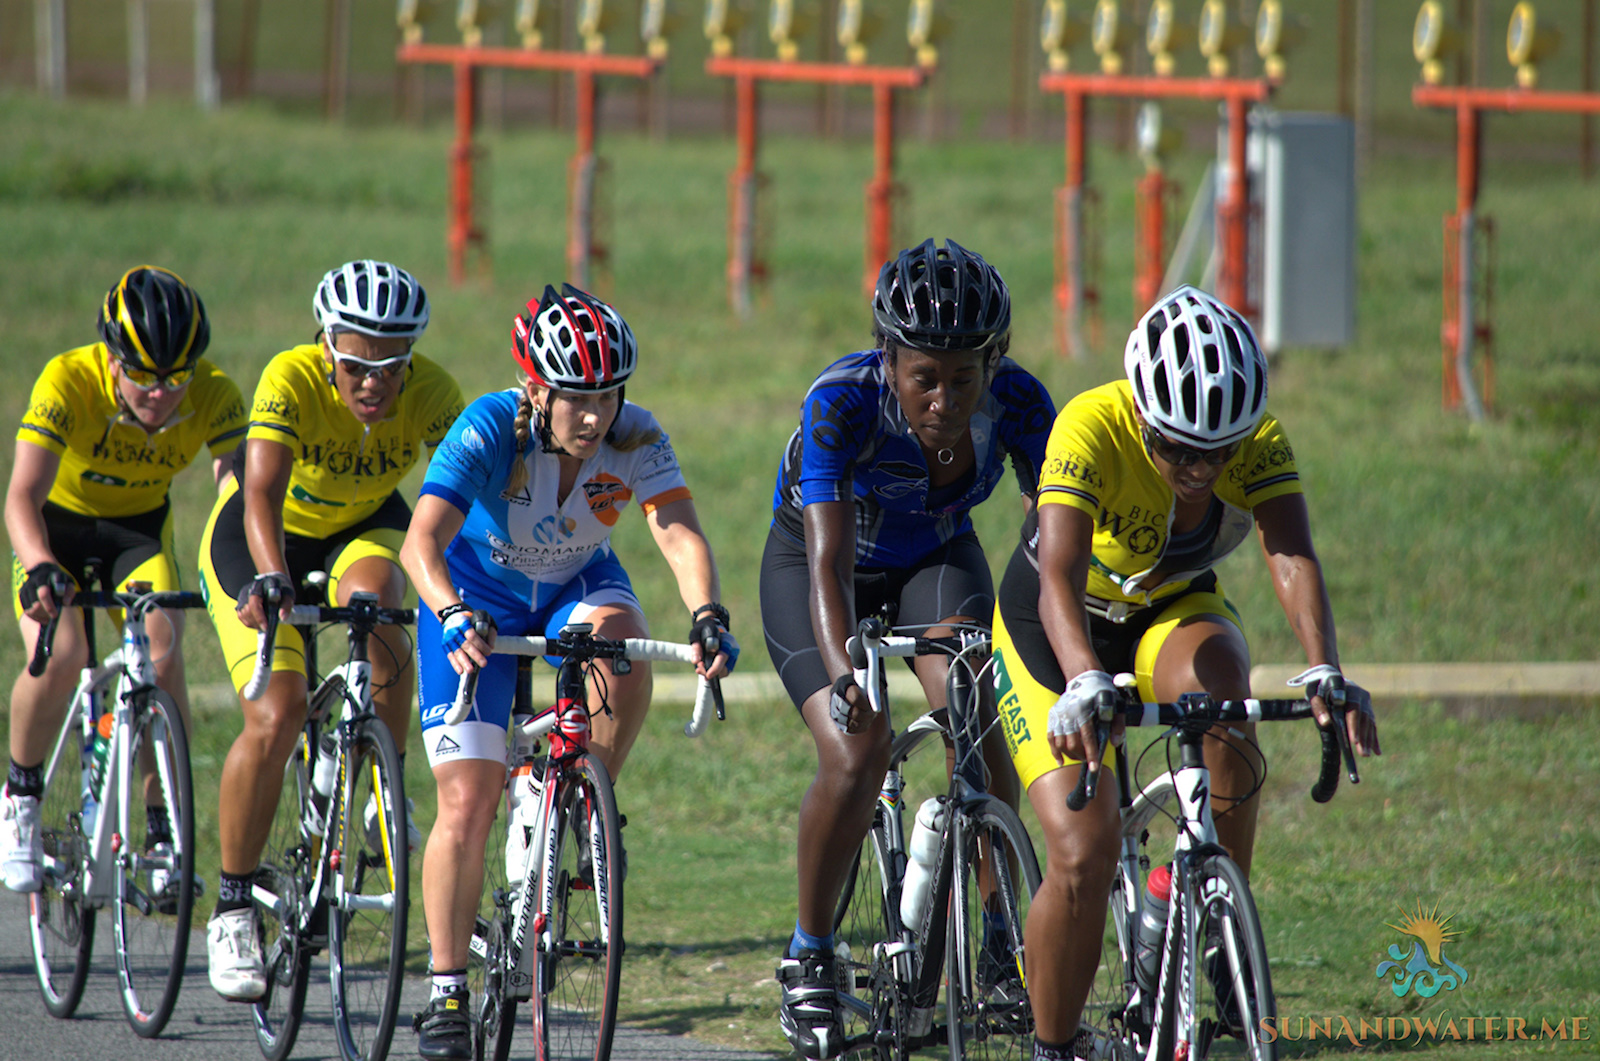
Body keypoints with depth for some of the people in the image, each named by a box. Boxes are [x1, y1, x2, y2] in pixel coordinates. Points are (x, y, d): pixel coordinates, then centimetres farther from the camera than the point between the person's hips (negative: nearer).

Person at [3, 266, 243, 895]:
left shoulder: (213, 396, -24)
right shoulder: (68, 382, -32)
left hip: (139, 530, 2)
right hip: (59, 525, -2)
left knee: (163, 653, -24)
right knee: (58, 656, -26)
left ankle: (162, 831, -10)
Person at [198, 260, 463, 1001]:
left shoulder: (431, 393, -27)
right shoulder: (291, 382, -33)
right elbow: (263, 494, -45)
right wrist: (271, 580, -62)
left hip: (362, 525, 2)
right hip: (259, 538, -2)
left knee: (371, 596, -33)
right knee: (276, 715, -18)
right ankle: (233, 907, -2)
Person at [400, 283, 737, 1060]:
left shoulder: (634, 440, -24)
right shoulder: (490, 430, -30)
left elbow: (678, 533, -36)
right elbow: (422, 540, -41)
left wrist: (707, 615, -55)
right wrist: (453, 617, -60)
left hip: (577, 587, 2)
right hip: (479, 595, -2)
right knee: (467, 806, -10)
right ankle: (446, 994, 4)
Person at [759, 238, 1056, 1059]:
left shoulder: (1016, 401, -28)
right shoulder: (843, 402, -36)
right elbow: (830, 562, -43)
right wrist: (843, 675, -59)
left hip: (935, 559, 2)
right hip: (808, 561, -2)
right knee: (855, 756, -22)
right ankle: (809, 955, -1)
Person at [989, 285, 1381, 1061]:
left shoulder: (1260, 443, -26)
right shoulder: (1093, 429, -35)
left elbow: (1291, 558, -39)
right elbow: (1058, 580, -46)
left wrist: (1324, 672, -57)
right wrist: (1084, 685, -64)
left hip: (1172, 612, 2)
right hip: (1054, 627, -2)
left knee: (1217, 688, -34)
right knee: (1083, 851, -17)